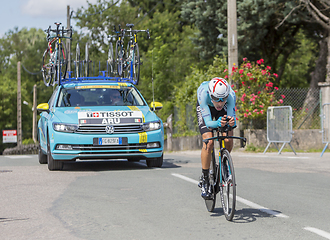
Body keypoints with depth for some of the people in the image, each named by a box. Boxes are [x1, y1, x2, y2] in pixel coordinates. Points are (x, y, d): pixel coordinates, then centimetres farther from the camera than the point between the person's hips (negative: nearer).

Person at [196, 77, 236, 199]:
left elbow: (231, 117, -40)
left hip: (224, 111, 2)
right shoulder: (203, 93, -42)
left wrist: (231, 122, -64)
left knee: (228, 141, -17)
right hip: (205, 108, -2)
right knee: (208, 142, -21)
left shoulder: (231, 95, -39)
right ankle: (204, 180, -6)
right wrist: (218, 123, -64)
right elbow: (208, 122, -43)